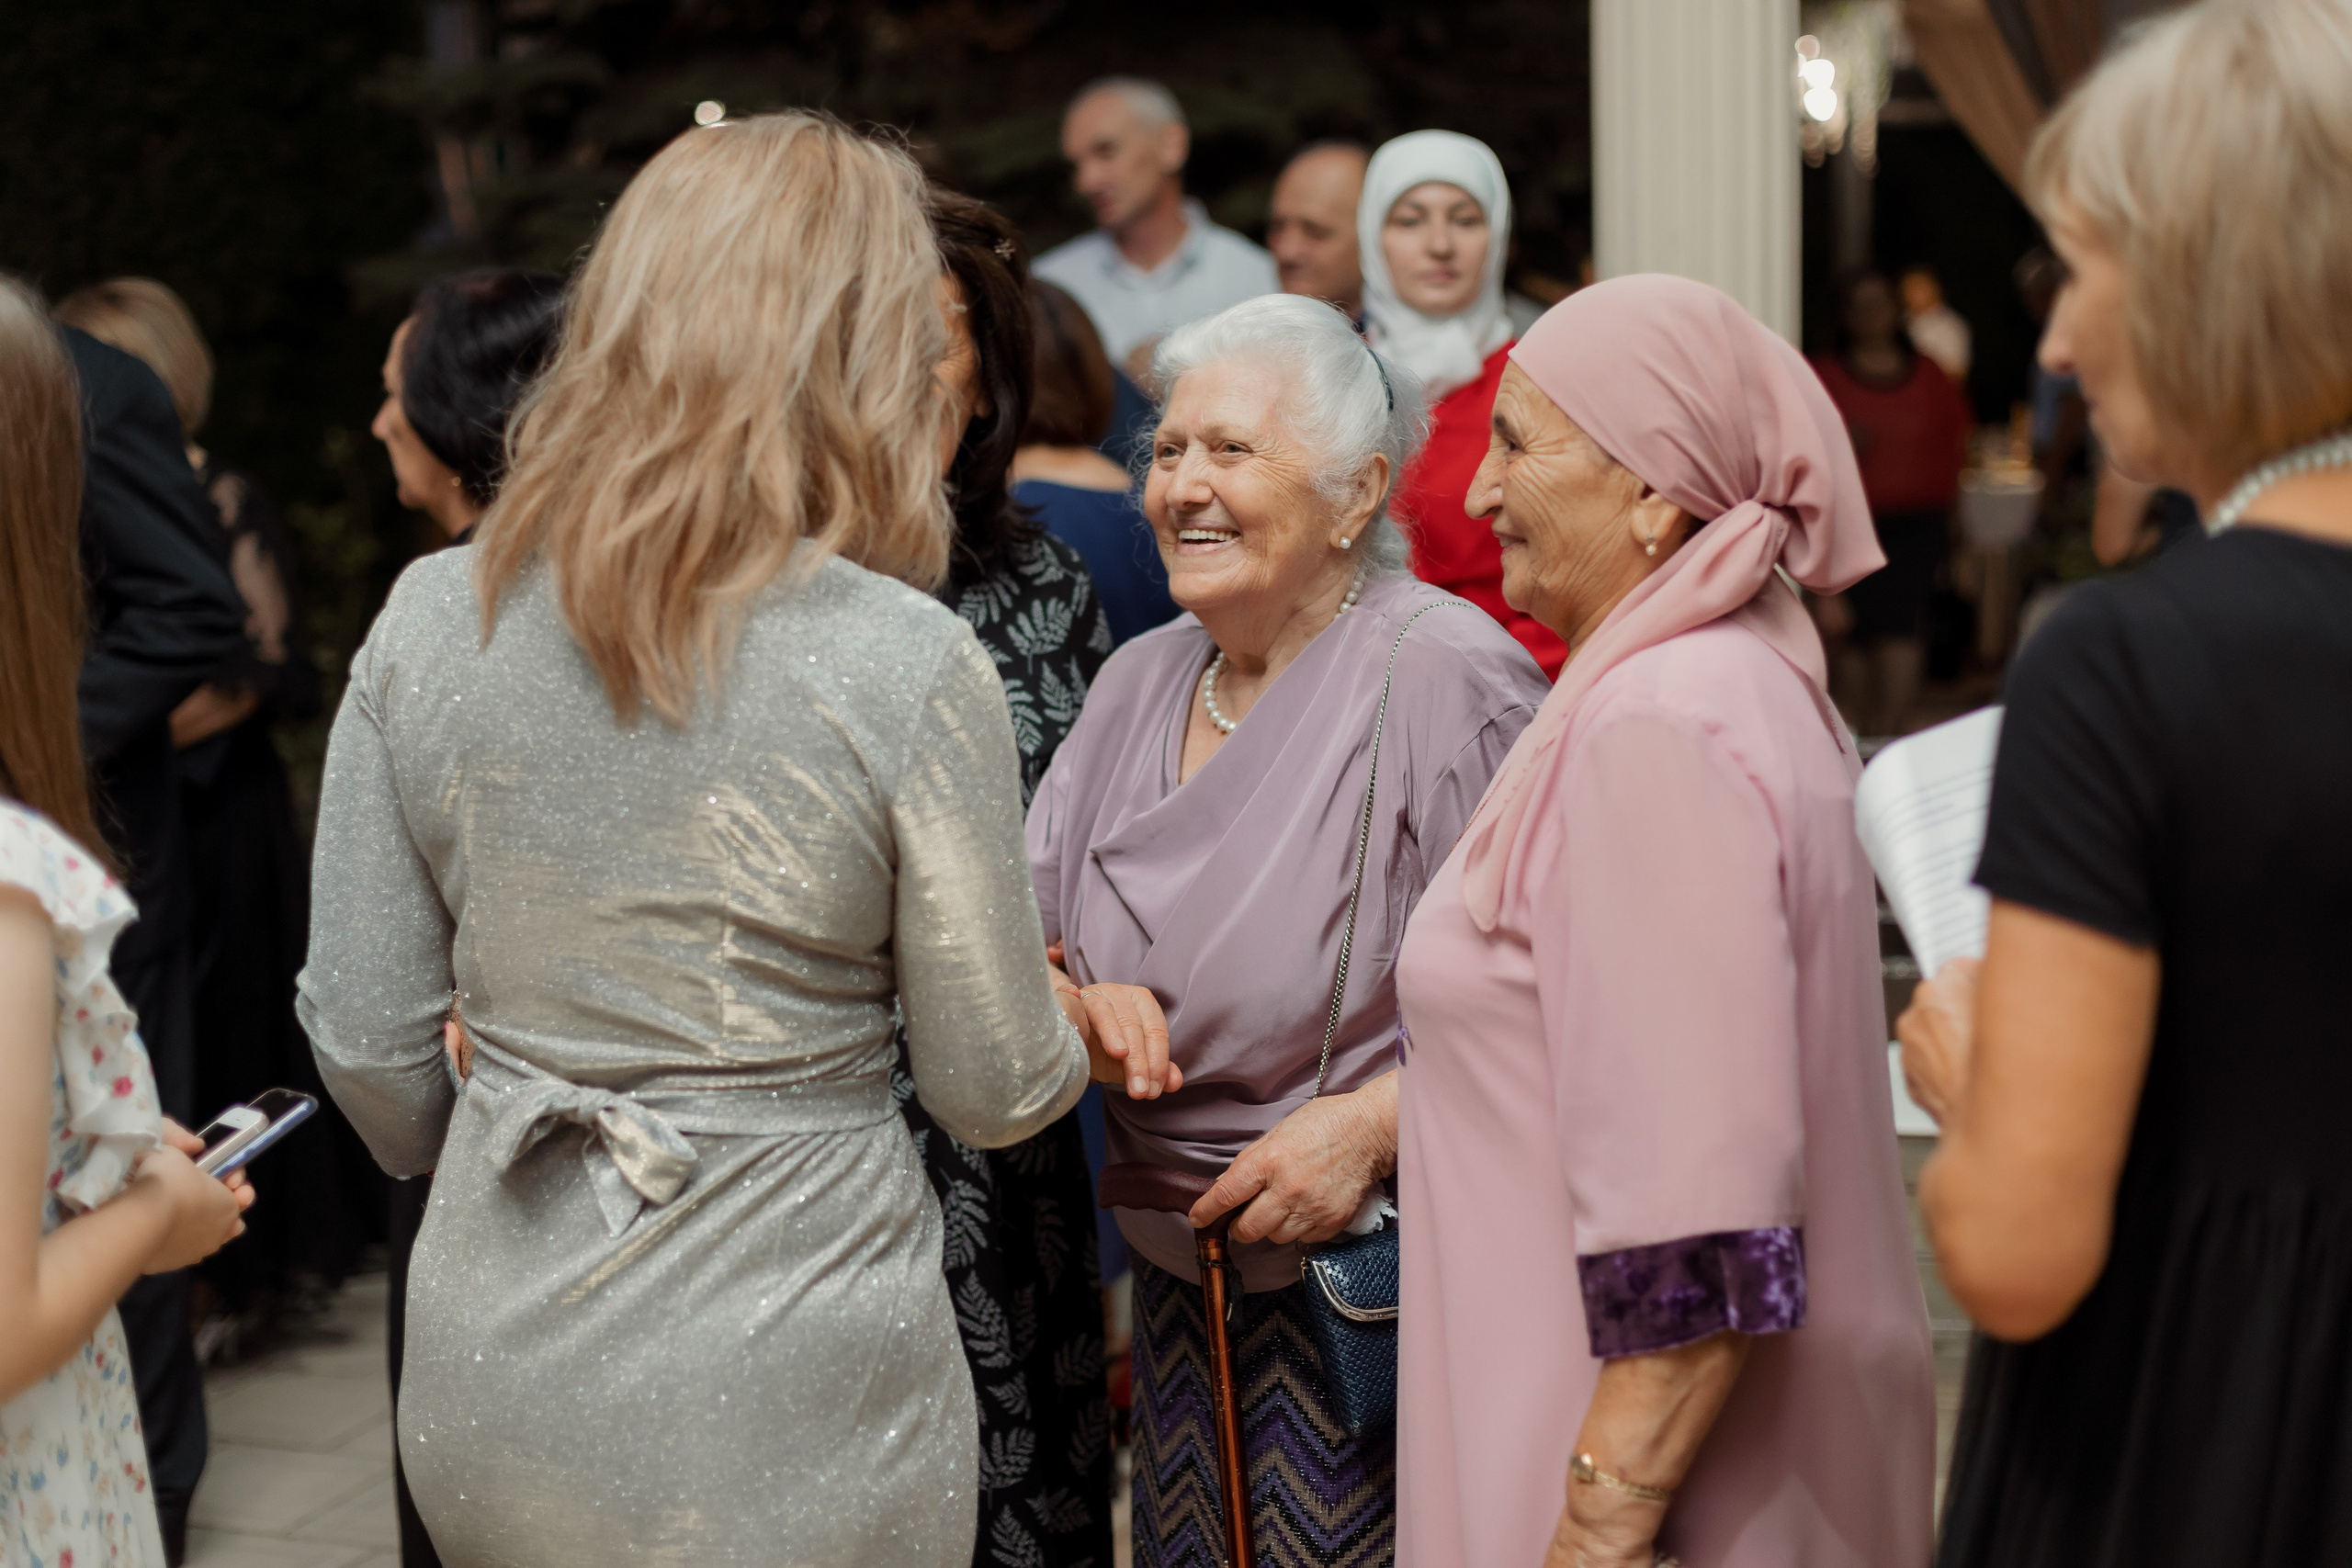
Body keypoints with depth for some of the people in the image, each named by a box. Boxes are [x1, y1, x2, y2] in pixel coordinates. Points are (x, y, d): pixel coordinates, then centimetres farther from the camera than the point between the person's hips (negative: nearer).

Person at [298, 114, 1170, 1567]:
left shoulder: (425, 619, -5)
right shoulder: (908, 667, -17)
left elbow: (367, 1042, 2)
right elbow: (997, 1092, -9)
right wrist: (1076, 1036, 14)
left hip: (492, 1395, 4)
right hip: (783, 1415, -4)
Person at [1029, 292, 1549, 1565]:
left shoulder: (1445, 675, -15)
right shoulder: (1139, 681, 9)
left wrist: (1370, 1126, -25)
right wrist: (1077, 1006, -9)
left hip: (1381, 1285, -6)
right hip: (1176, 1283, 7)